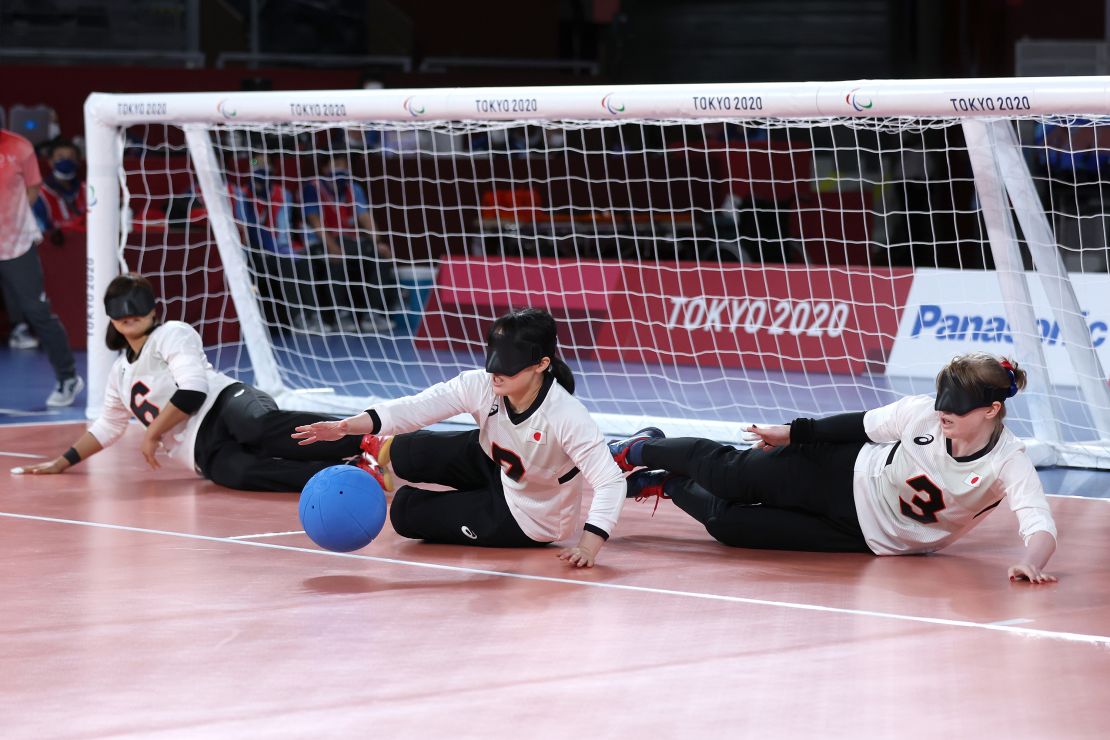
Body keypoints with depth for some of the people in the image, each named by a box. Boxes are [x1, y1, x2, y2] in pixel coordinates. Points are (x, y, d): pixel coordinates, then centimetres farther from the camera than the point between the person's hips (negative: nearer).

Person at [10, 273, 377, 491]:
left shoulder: (172, 334, 6)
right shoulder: (121, 373, 29)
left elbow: (193, 391, -9)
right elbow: (106, 427, 44)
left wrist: (152, 434, -3)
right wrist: (64, 461, 43)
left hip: (228, 408, -4)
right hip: (206, 450, 4)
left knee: (268, 430, -41)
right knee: (242, 473, -33)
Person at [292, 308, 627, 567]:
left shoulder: (567, 417, -38)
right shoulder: (481, 386, -24)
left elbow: (611, 481, -39)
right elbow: (418, 407, -32)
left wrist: (589, 546, -52)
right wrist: (347, 426, -46)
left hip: (525, 519, -4)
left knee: (408, 511, -6)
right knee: (405, 454, -10)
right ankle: (386, 456, 30)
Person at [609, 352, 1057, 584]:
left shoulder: (1010, 466, -30)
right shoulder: (923, 413, -23)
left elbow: (1041, 528, -42)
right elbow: (863, 424, -6)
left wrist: (1030, 563, -64)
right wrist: (792, 432, 3)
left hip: (866, 536, -1)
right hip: (847, 476, 1)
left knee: (726, 524, 2)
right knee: (727, 473, 10)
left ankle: (668, 485, 34)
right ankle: (642, 450, 43)